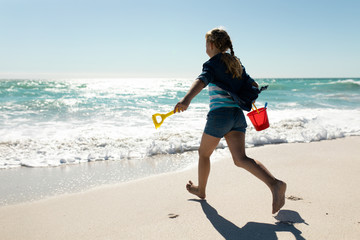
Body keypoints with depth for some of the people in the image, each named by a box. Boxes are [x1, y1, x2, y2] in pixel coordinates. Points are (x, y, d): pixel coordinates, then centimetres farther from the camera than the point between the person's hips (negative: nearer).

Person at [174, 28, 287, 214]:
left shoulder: (212, 64, -4)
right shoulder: (237, 63, 17)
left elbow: (202, 81, -26)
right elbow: (253, 85, 24)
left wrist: (186, 99, -44)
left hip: (220, 114, -6)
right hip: (238, 115, 6)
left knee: (204, 153, 15)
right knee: (240, 158, -3)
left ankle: (201, 190, 33)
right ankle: (275, 184, -23)